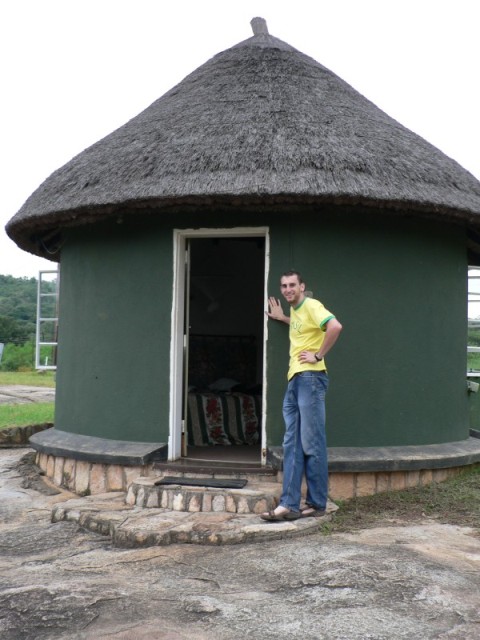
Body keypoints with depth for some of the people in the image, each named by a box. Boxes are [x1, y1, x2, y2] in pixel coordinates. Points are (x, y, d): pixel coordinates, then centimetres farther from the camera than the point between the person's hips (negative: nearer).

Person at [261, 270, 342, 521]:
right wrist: (282, 318, 32)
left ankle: (317, 505, 4)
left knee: (312, 444, -4)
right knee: (292, 444, 5)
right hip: (294, 379, 9)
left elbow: (335, 326, -23)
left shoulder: (311, 305, -7)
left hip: (310, 378, -9)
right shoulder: (294, 310, 20)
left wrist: (318, 355, -17)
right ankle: (289, 504, 6)